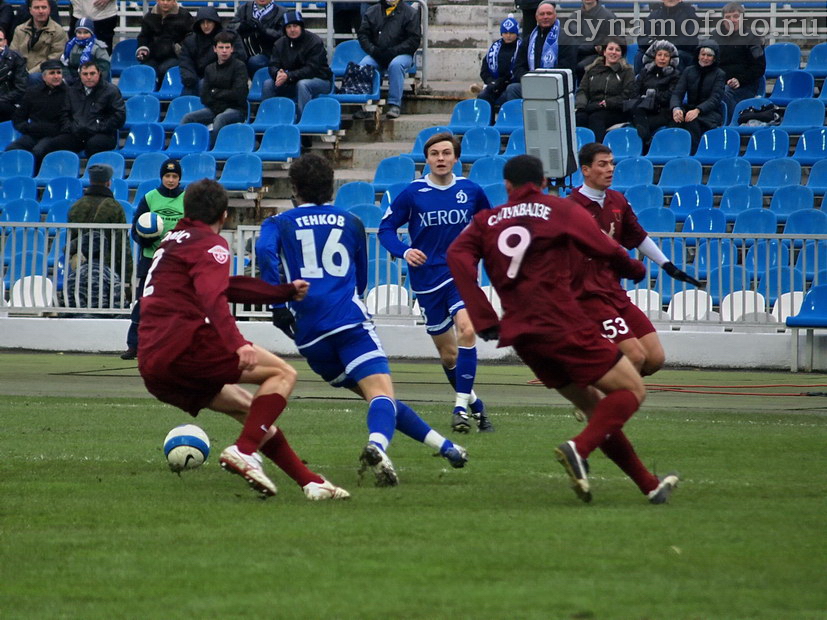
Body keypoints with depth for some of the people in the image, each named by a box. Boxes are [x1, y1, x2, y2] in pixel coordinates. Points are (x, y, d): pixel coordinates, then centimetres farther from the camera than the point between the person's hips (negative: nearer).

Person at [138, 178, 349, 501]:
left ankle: (310, 482, 15)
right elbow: (213, 297, -20)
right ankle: (244, 451, -20)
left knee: (247, 407, 20)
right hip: (185, 344, -9)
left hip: (154, 371, 9)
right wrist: (236, 343, -33)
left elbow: (227, 286, 37)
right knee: (282, 374, -3)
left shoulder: (173, 242, 29)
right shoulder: (210, 244, 0)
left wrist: (287, 291, 43)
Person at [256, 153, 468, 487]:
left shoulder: (279, 224, 14)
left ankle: (444, 446, 17)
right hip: (350, 321, -1)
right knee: (381, 393, -18)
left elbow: (265, 250, -10)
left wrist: (278, 302, -12)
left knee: (371, 392, 15)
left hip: (308, 334, 1)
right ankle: (377, 445, -50)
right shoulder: (351, 223, 21)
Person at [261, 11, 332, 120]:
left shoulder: (315, 42, -15)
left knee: (302, 84, -38)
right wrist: (278, 73, -29)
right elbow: (273, 66, -2)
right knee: (268, 84, -15)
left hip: (320, 80, -5)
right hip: (291, 84, 5)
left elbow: (312, 69, -23)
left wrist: (289, 76, -34)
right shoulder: (280, 44, 3)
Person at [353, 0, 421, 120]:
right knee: (363, 65, -27)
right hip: (377, 56, 3)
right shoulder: (372, 12, 13)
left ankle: (394, 104, -33)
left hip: (402, 54, -3)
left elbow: (414, 39, -4)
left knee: (396, 65, -37)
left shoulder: (411, 13, 3)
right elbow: (362, 34, 10)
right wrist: (372, 49, -9)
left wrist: (393, 51, -15)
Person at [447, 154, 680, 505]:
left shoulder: (486, 221, 13)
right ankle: (579, 449, -23)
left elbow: (458, 256, -4)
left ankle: (649, 485, 15)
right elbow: (607, 251, 2)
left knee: (594, 406, 16)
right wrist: (635, 270, 25)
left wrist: (484, 320, -5)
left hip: (521, 336, 6)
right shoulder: (560, 210, 4)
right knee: (632, 390, 1)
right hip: (562, 327, -6)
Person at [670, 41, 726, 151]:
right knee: (677, 117, -32)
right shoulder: (689, 72, 12)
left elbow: (715, 99, -12)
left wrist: (698, 110, -30)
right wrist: (676, 108, -23)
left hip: (711, 113, -3)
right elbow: (677, 93, 2)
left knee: (691, 121, -35)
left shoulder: (719, 74, 1)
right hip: (690, 109, 3)